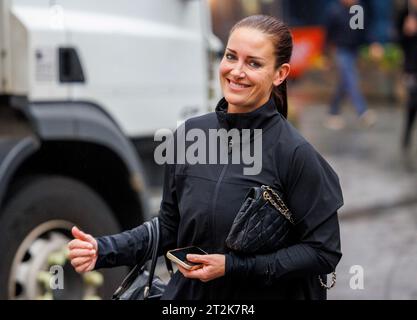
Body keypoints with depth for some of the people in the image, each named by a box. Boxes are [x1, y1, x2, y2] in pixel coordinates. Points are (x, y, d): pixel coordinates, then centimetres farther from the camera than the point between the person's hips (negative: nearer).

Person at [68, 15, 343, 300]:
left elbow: (324, 253, -15)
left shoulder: (294, 153, -17)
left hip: (263, 294, -4)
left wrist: (231, 266, -20)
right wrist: (103, 250, -8)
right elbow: (170, 227, 6)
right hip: (188, 293, 4)